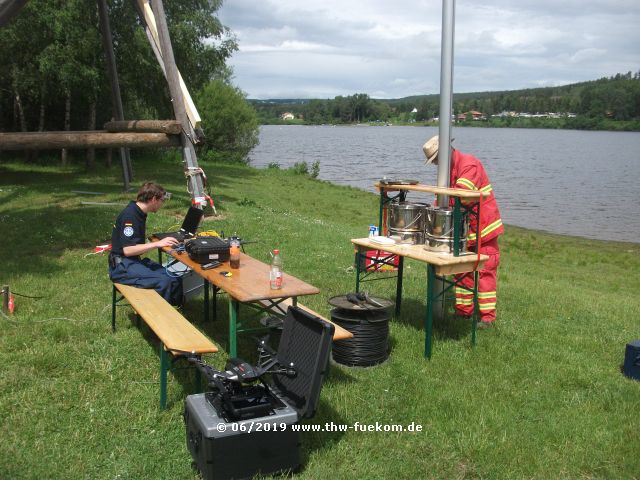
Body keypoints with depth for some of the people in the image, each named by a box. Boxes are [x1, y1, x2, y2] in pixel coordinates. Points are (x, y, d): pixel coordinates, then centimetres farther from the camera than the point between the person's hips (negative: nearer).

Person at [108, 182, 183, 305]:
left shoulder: (139, 213, 12)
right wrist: (157, 243, -24)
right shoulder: (129, 215, -17)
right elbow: (127, 250, -23)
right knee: (164, 282, -28)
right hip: (122, 267, -9)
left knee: (174, 279, -8)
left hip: (135, 261, 9)